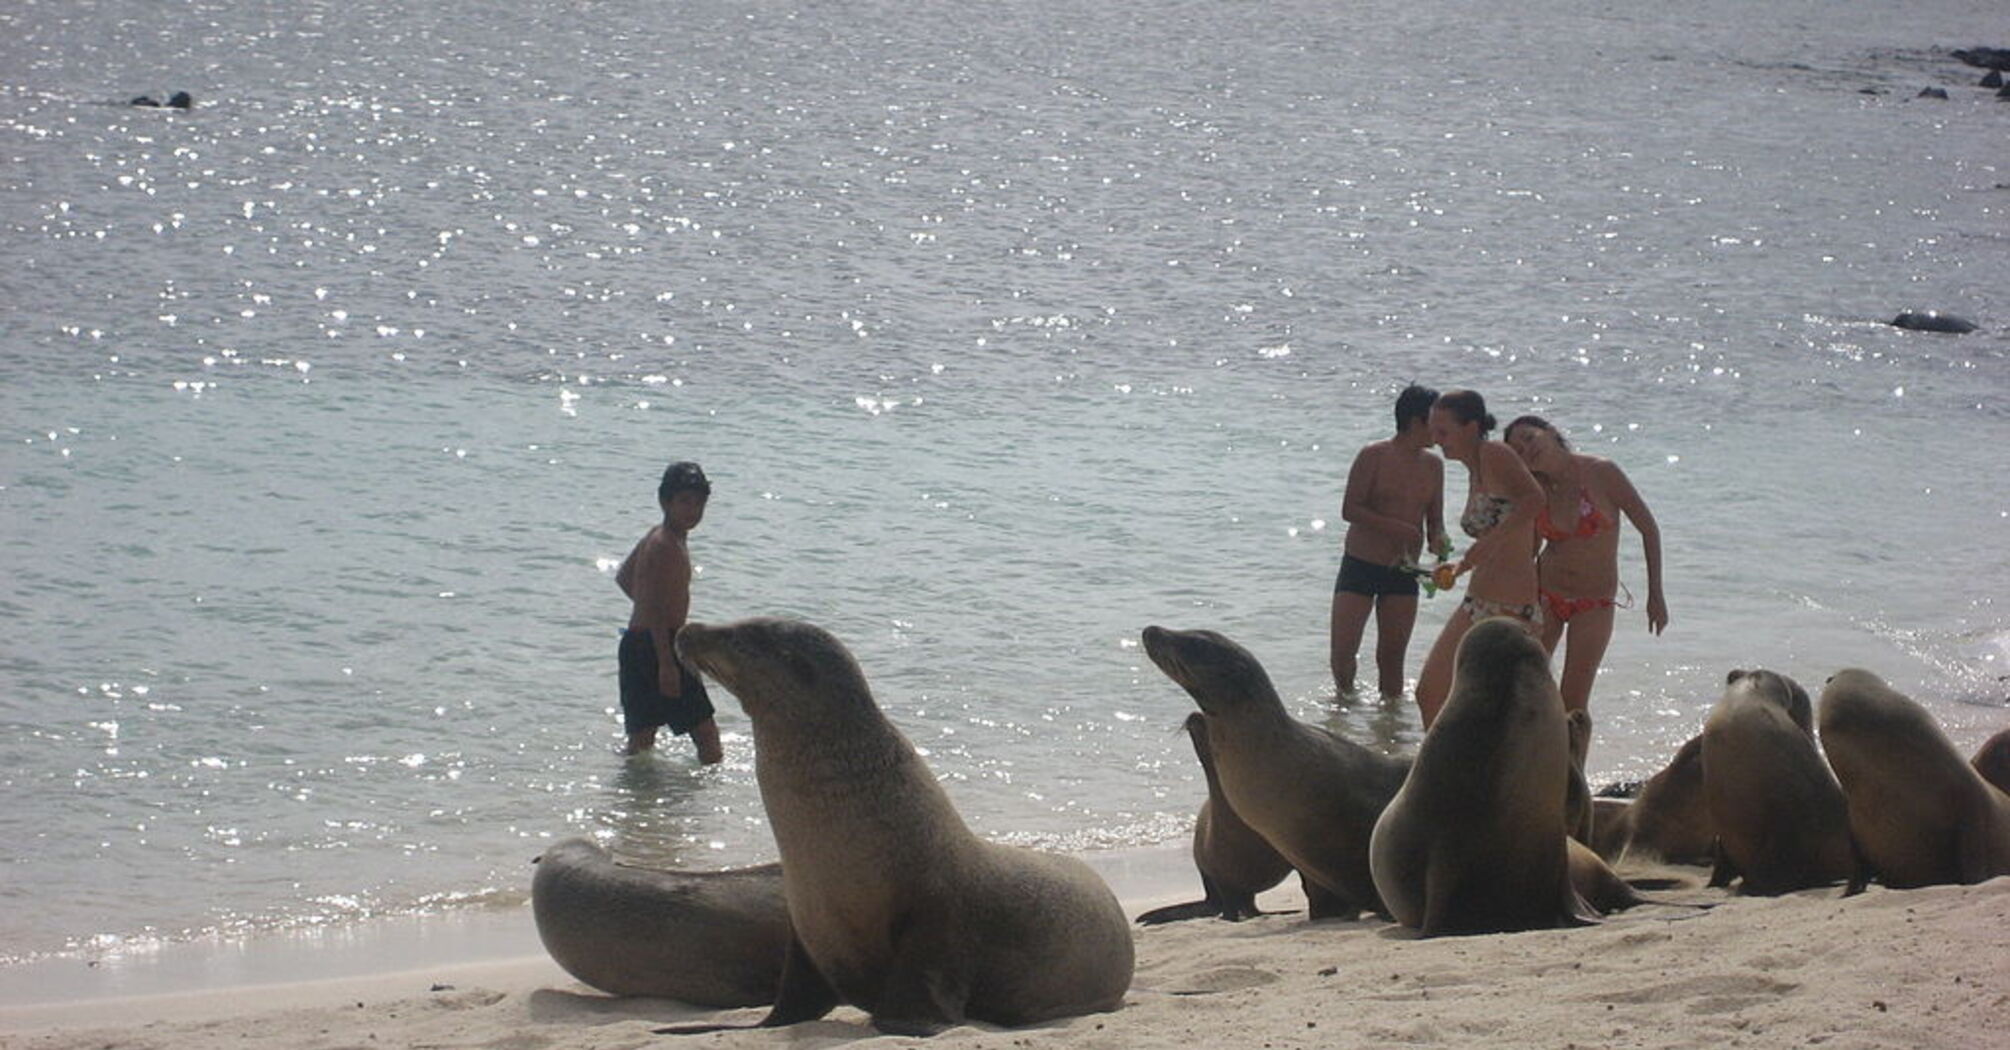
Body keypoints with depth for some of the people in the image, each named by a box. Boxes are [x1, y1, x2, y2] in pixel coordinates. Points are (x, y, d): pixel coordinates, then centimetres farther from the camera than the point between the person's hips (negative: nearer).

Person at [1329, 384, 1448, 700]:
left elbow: (1434, 520, 11)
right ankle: (1345, 695, 21)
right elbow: (1350, 510, -12)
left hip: (1403, 573, 4)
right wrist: (1399, 528, -20)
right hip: (1359, 566, -4)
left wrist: (1438, 539, -13)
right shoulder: (1373, 457, -9)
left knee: (1392, 656, 4)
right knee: (1342, 652, -5)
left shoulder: (1433, 465, 6)